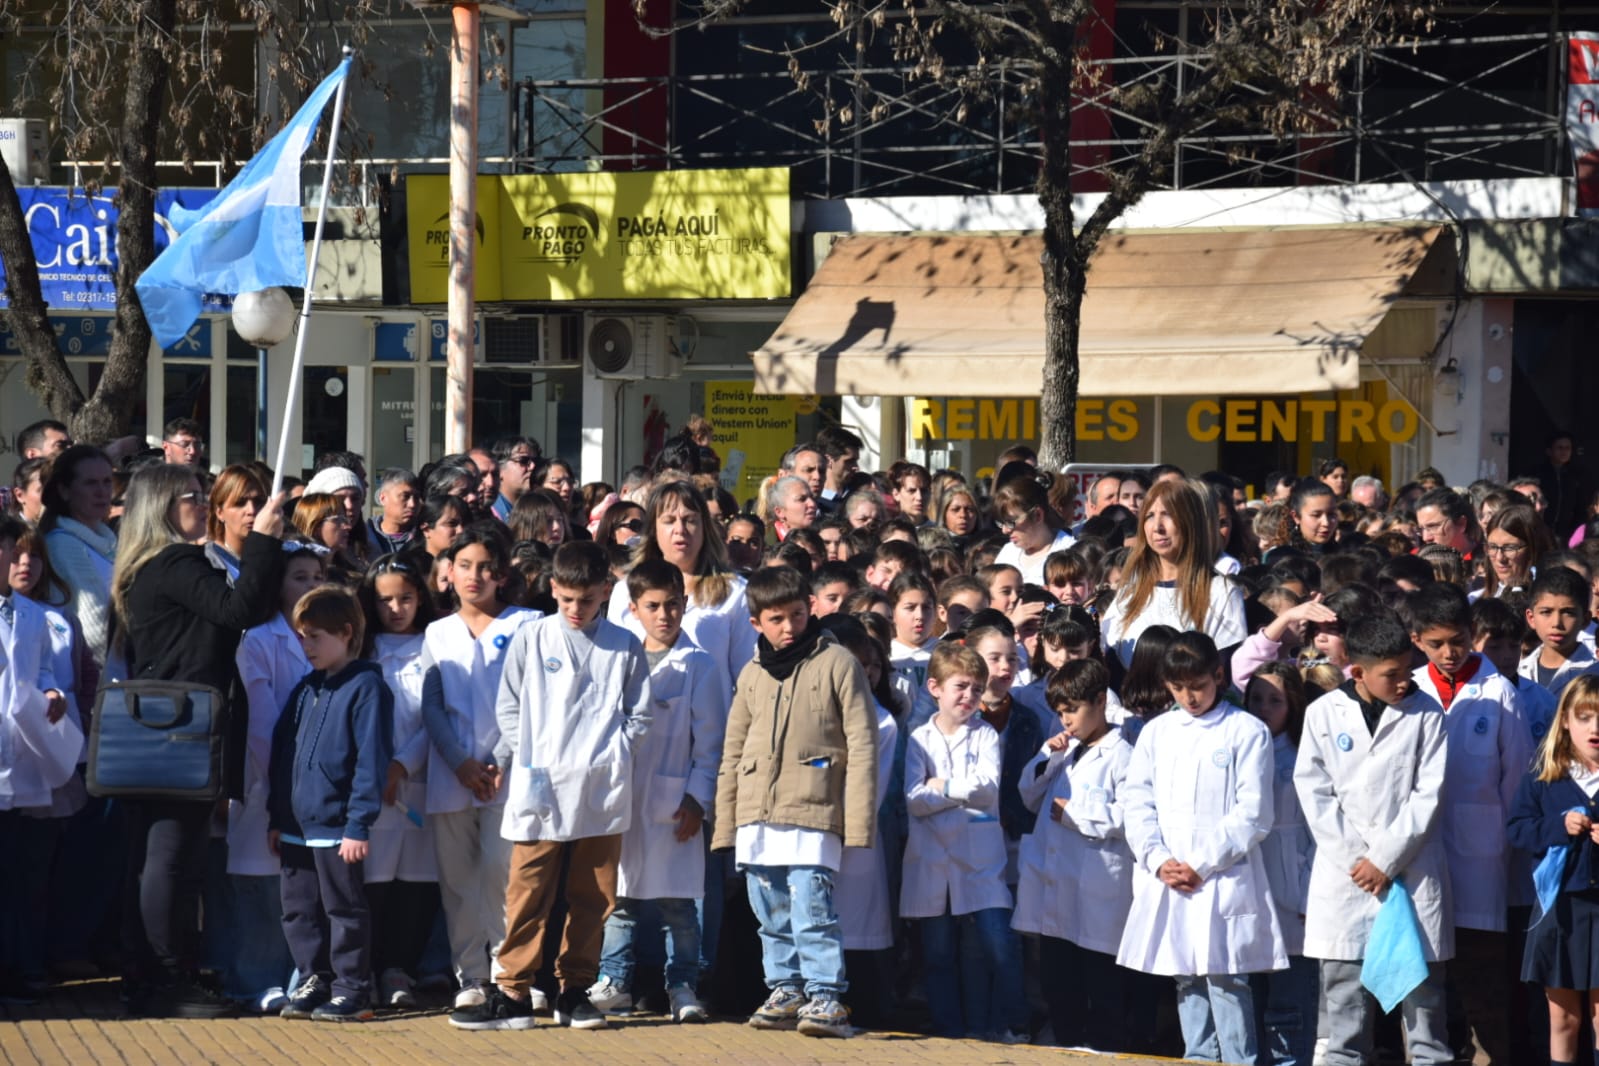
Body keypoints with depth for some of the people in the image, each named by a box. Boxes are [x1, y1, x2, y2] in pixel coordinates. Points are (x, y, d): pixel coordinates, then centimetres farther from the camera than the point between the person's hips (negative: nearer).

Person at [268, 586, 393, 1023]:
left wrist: (359, 824, -19)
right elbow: (281, 751, 17)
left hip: (337, 826, -8)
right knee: (299, 910, 12)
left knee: (344, 911, 0)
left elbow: (371, 760, -15)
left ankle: (352, 992, 6)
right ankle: (313, 982, 22)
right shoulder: (305, 690, 14)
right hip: (297, 824, 8)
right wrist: (277, 816, 12)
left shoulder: (366, 687, -10)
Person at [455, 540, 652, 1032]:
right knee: (528, 894, -4)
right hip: (539, 788, -1)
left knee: (592, 897, 5)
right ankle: (513, 994, -1)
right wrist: (508, 760, -2)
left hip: (602, 792, 1)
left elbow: (639, 715, 10)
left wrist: (612, 755, -3)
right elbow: (509, 709, 9)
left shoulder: (625, 648, 6)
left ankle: (575, 991, 14)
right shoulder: (531, 640, 5)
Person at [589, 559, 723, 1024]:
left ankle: (681, 986, 7)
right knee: (618, 898, 7)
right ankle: (614, 981, 16)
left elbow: (710, 741, -1)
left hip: (673, 802, -3)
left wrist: (697, 798, -7)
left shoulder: (699, 667, 0)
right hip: (621, 799, 3)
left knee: (677, 902, 0)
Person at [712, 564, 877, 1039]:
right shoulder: (752, 674, 15)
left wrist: (859, 822, -9)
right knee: (772, 916, 10)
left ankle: (825, 998, -9)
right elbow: (733, 754, 20)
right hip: (757, 817, 6)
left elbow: (861, 746, -3)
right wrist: (724, 824, 14)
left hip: (813, 814, -6)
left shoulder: (837, 664, 0)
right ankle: (785, 991, 20)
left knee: (811, 911, -13)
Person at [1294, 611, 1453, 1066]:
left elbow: (1429, 793, -4)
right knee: (1345, 984, 3)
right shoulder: (1323, 714, 2)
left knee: (1421, 979, 1)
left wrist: (1386, 859, -8)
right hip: (1344, 874, 1)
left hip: (1412, 871, -1)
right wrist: (1354, 858, -6)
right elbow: (1313, 790, 1)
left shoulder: (1426, 713, 0)